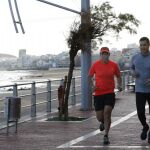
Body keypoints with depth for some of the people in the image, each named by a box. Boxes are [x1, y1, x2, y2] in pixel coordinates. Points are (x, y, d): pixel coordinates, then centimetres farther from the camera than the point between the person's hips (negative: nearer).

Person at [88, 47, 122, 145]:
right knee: (99, 117, 3)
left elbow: (118, 77, 14)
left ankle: (106, 136, -5)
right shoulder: (95, 65, -1)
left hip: (110, 93, -1)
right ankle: (103, 122, 43)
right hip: (98, 93, 1)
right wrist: (92, 85, -5)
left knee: (107, 113, -16)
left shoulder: (114, 65, 0)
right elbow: (90, 76, 11)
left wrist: (120, 85, -3)